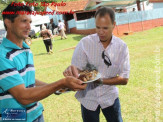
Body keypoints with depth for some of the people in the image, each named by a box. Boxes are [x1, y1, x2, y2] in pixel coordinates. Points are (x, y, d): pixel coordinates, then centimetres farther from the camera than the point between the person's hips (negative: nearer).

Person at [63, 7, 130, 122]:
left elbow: (124, 79, -10)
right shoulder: (85, 43, -14)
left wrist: (101, 80, -25)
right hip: (88, 97, -1)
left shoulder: (122, 46, -10)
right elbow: (77, 69, -15)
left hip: (109, 96, 1)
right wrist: (72, 70, -39)